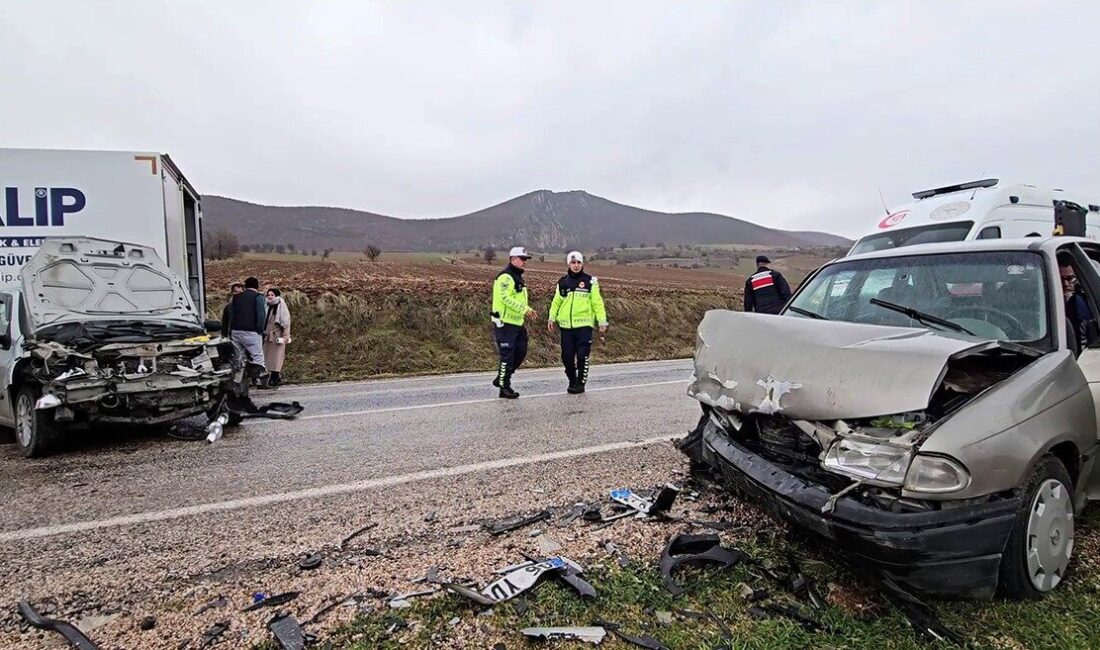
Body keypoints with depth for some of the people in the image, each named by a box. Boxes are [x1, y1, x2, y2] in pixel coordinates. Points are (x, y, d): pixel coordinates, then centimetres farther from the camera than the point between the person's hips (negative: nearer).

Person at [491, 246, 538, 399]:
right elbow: (505, 298, -26)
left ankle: (501, 379, 26)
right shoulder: (505, 276, -15)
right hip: (505, 323, -10)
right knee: (507, 355, -4)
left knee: (521, 352, 13)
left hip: (517, 322, 10)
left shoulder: (518, 277, 18)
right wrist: (524, 309, -24)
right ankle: (504, 387, 7)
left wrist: (527, 310, 10)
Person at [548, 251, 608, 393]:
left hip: (584, 325, -3)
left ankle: (581, 383, 9)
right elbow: (556, 302, 14)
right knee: (567, 356, 5)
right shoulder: (562, 282, 11)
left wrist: (602, 321, -4)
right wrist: (552, 318, 5)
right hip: (566, 326, 3)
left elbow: (597, 303, 1)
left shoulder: (590, 281, 2)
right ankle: (572, 381, 23)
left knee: (582, 356, -5)